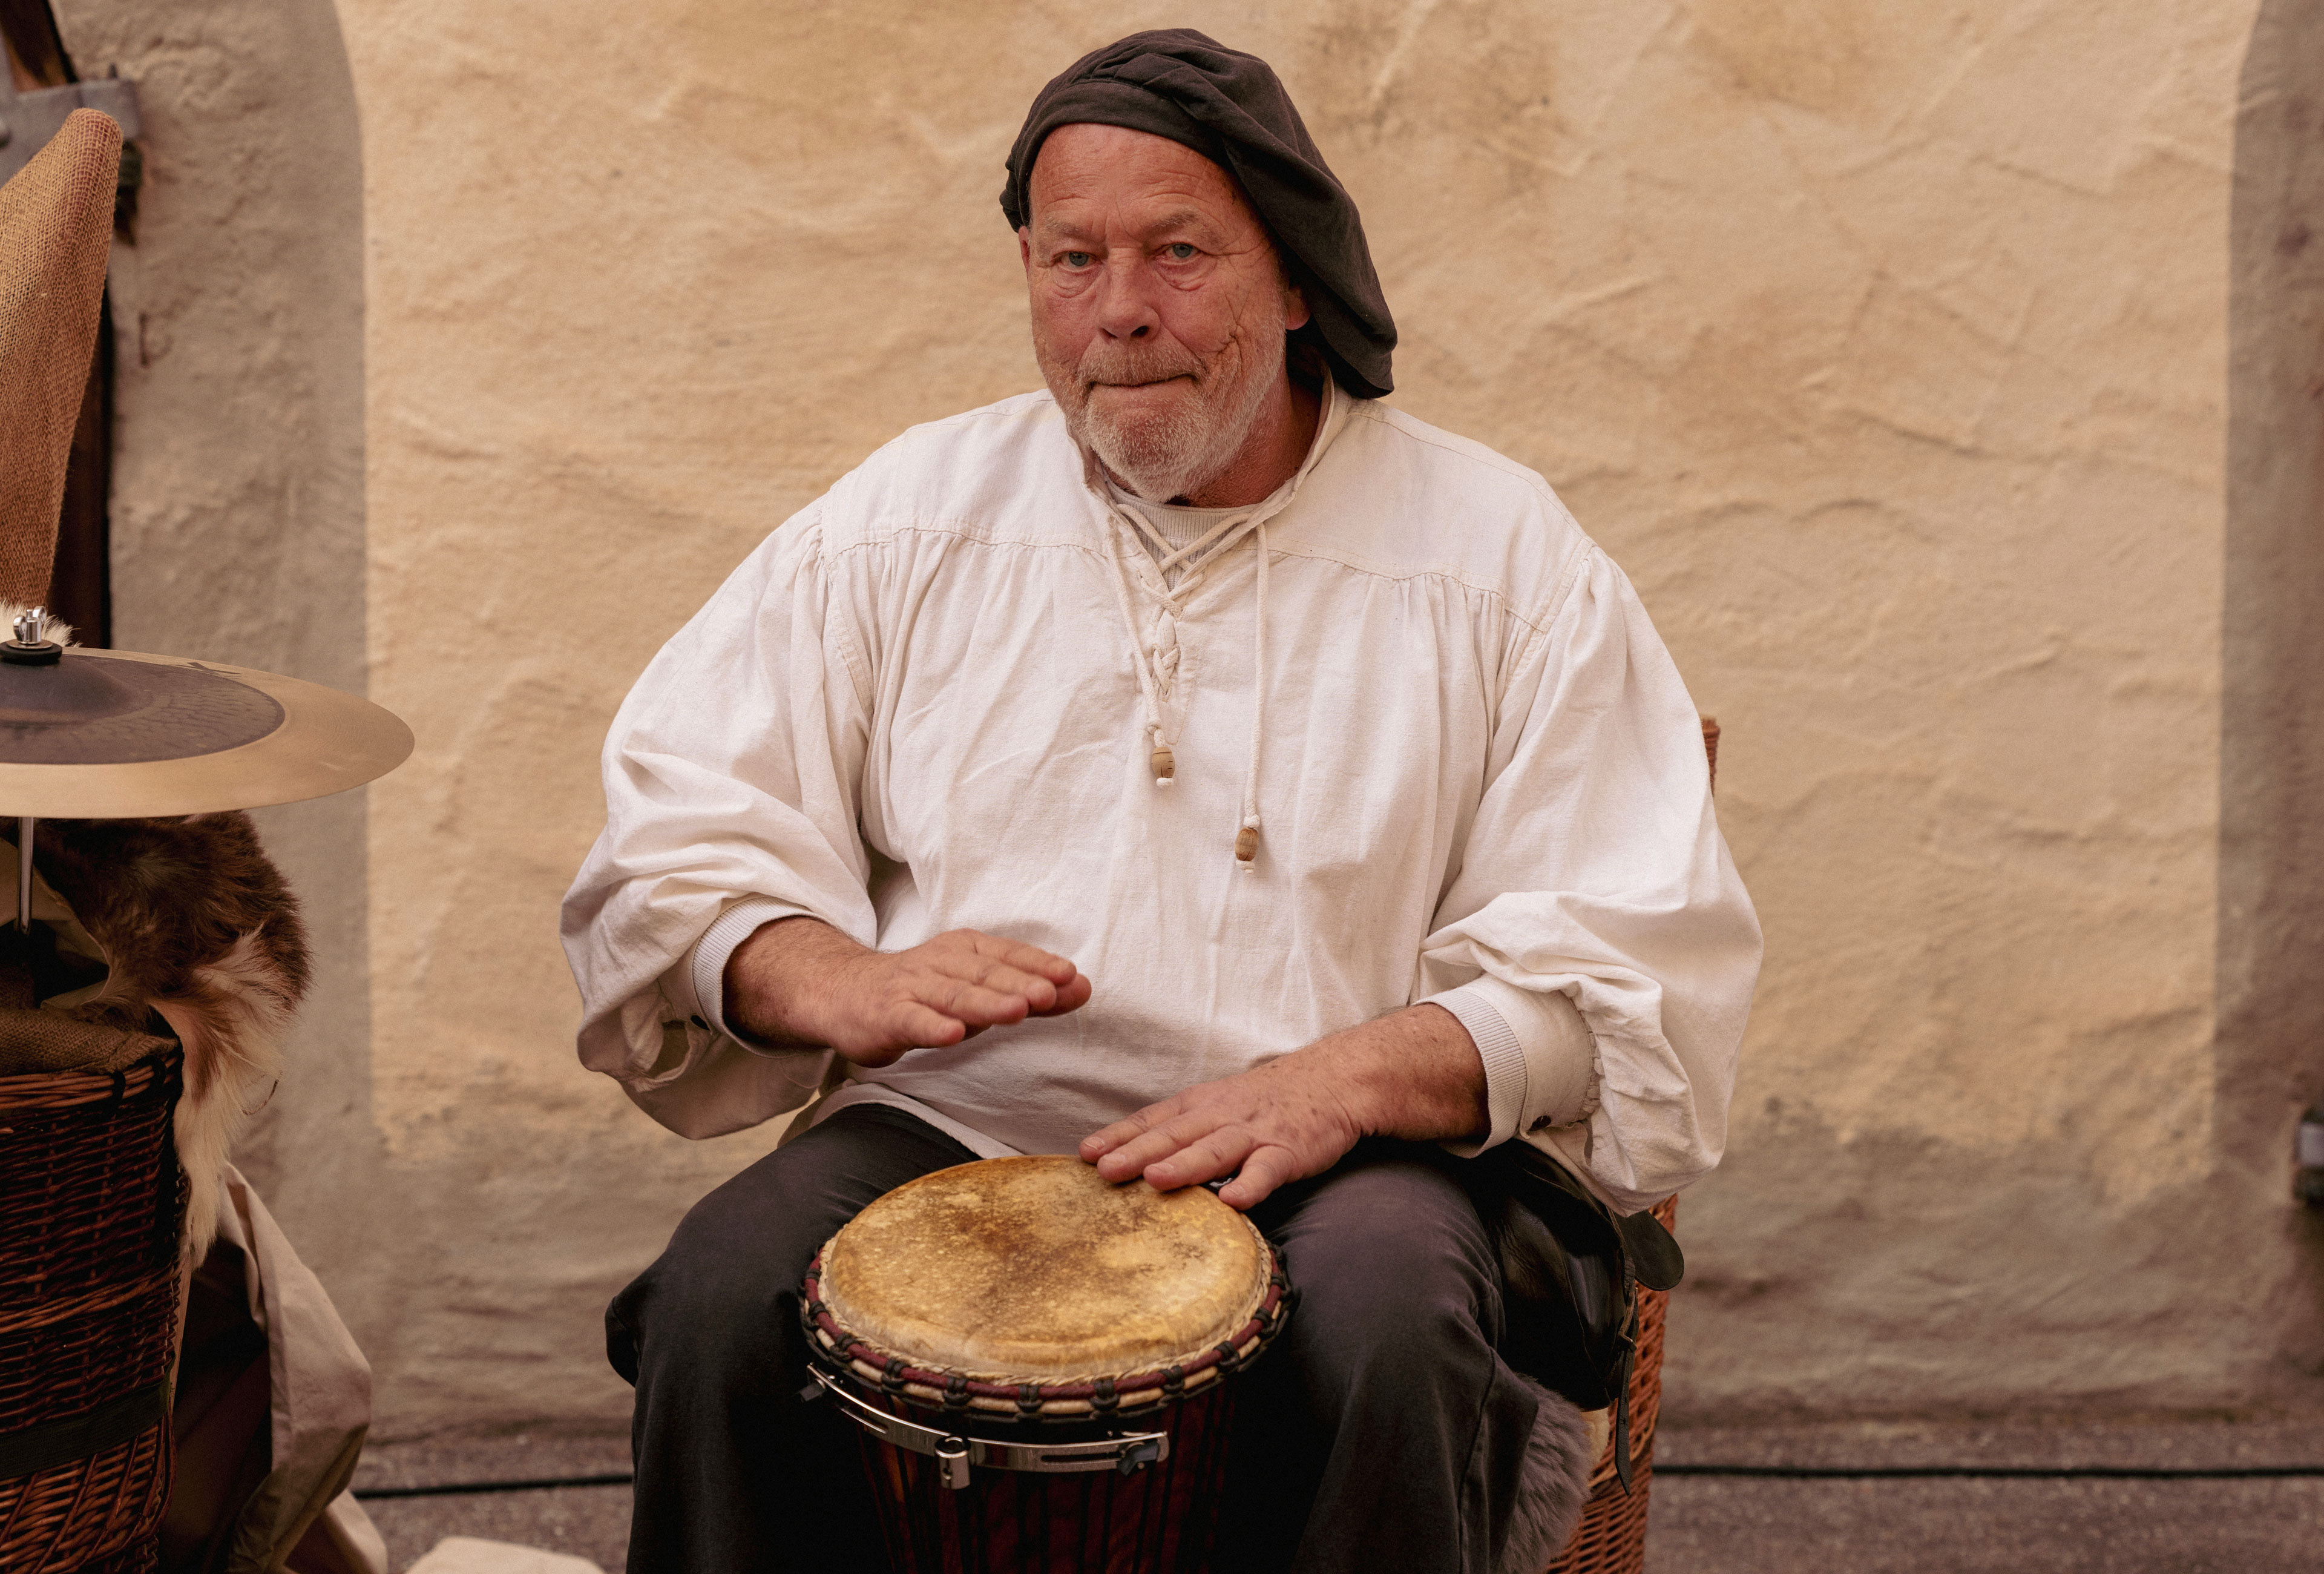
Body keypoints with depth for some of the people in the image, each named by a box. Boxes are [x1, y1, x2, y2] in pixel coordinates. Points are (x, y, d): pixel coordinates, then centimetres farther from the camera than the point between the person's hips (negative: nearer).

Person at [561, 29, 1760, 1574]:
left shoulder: (1501, 554, 4)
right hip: (950, 1133, 2)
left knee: (1395, 1325, -33)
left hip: (1335, 1162, -1)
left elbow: (1645, 963, -2)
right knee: (721, 1309, -27)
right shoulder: (909, 520, 11)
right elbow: (671, 837, 9)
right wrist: (839, 980, -13)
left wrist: (1349, 1078, -19)